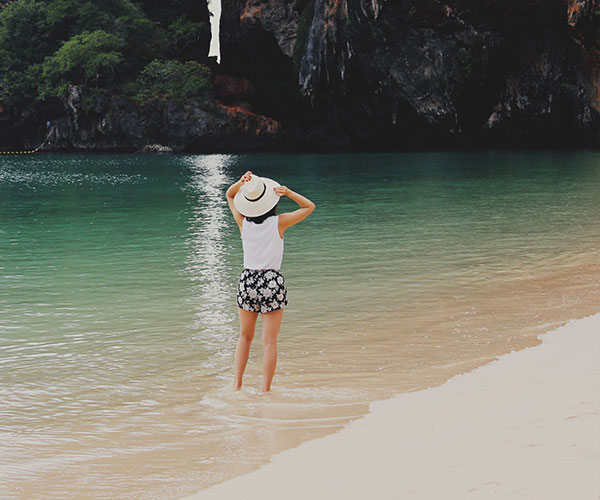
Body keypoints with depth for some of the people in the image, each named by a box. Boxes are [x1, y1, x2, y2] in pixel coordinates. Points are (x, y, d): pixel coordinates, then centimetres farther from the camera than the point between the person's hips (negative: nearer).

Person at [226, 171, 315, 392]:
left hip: (247, 281, 3)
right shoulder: (278, 223, -8)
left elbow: (229, 195, 15)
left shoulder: (244, 222, -2)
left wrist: (240, 183, -5)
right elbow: (309, 207, 5)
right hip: (272, 281, -2)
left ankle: (237, 384, 14)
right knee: (269, 342, 2)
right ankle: (265, 391, 1)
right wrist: (288, 192, -10)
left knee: (245, 336, 19)